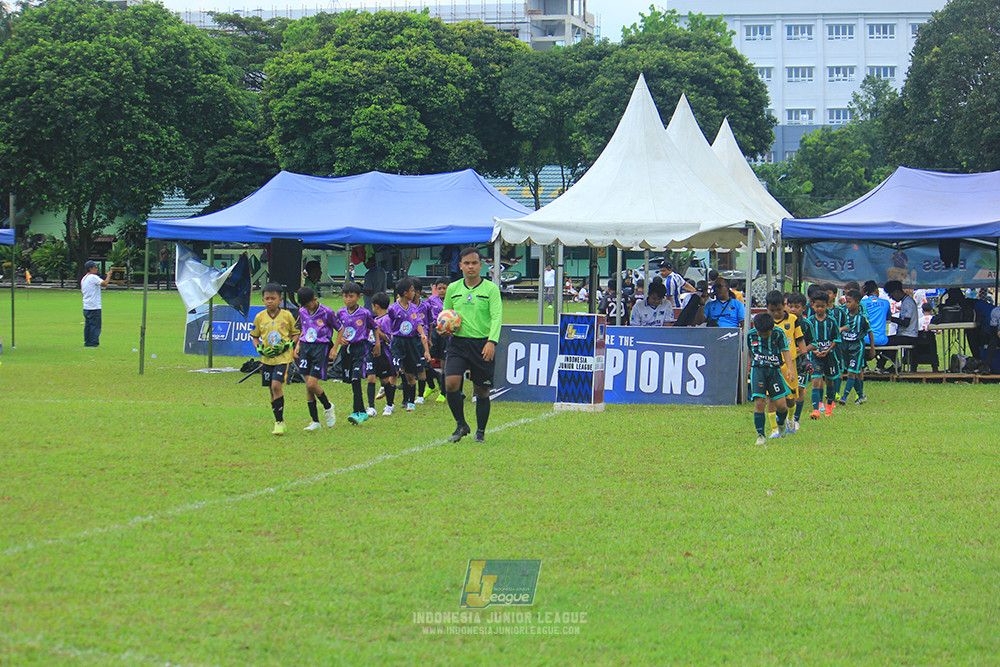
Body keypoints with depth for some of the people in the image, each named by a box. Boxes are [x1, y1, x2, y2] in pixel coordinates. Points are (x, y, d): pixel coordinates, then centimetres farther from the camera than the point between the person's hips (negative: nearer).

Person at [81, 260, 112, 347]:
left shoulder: (84, 278, 14)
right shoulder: (93, 277, -13)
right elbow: (104, 284, -22)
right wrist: (108, 276, -6)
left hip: (86, 307, 9)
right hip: (94, 307, -9)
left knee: (88, 324, 13)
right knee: (95, 325, -5)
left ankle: (87, 342, 15)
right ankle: (93, 342, -6)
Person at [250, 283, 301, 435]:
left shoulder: (286, 315, -3)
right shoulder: (260, 317, 4)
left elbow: (296, 333, 7)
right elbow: (255, 336, 16)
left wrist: (289, 344, -11)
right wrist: (259, 348, -3)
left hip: (283, 357, -4)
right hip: (267, 359, 4)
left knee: (276, 385, -19)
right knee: (272, 389, 9)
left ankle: (280, 421, -12)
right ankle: (278, 421, 22)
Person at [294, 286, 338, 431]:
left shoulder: (326, 312, -8)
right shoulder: (302, 312, 9)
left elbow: (339, 329, 1)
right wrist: (298, 345, 12)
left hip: (321, 348, -6)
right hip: (306, 347, 6)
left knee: (312, 384, -14)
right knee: (308, 386, 2)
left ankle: (328, 407, 14)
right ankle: (315, 421, 9)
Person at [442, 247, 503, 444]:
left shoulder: (490, 289, 0)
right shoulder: (453, 289, 9)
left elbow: (496, 317, -8)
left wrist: (491, 341, -22)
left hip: (482, 344, -2)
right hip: (458, 342, 2)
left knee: (482, 391, 4)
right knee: (451, 383, -16)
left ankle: (481, 432, 21)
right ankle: (461, 425, 3)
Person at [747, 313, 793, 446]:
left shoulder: (779, 334, -6)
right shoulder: (751, 335, 0)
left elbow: (785, 351, -5)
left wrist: (790, 368, -16)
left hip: (775, 369, 0)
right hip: (757, 370, 0)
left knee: (781, 405, -3)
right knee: (759, 402, -13)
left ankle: (782, 422, 33)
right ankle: (760, 435, -4)